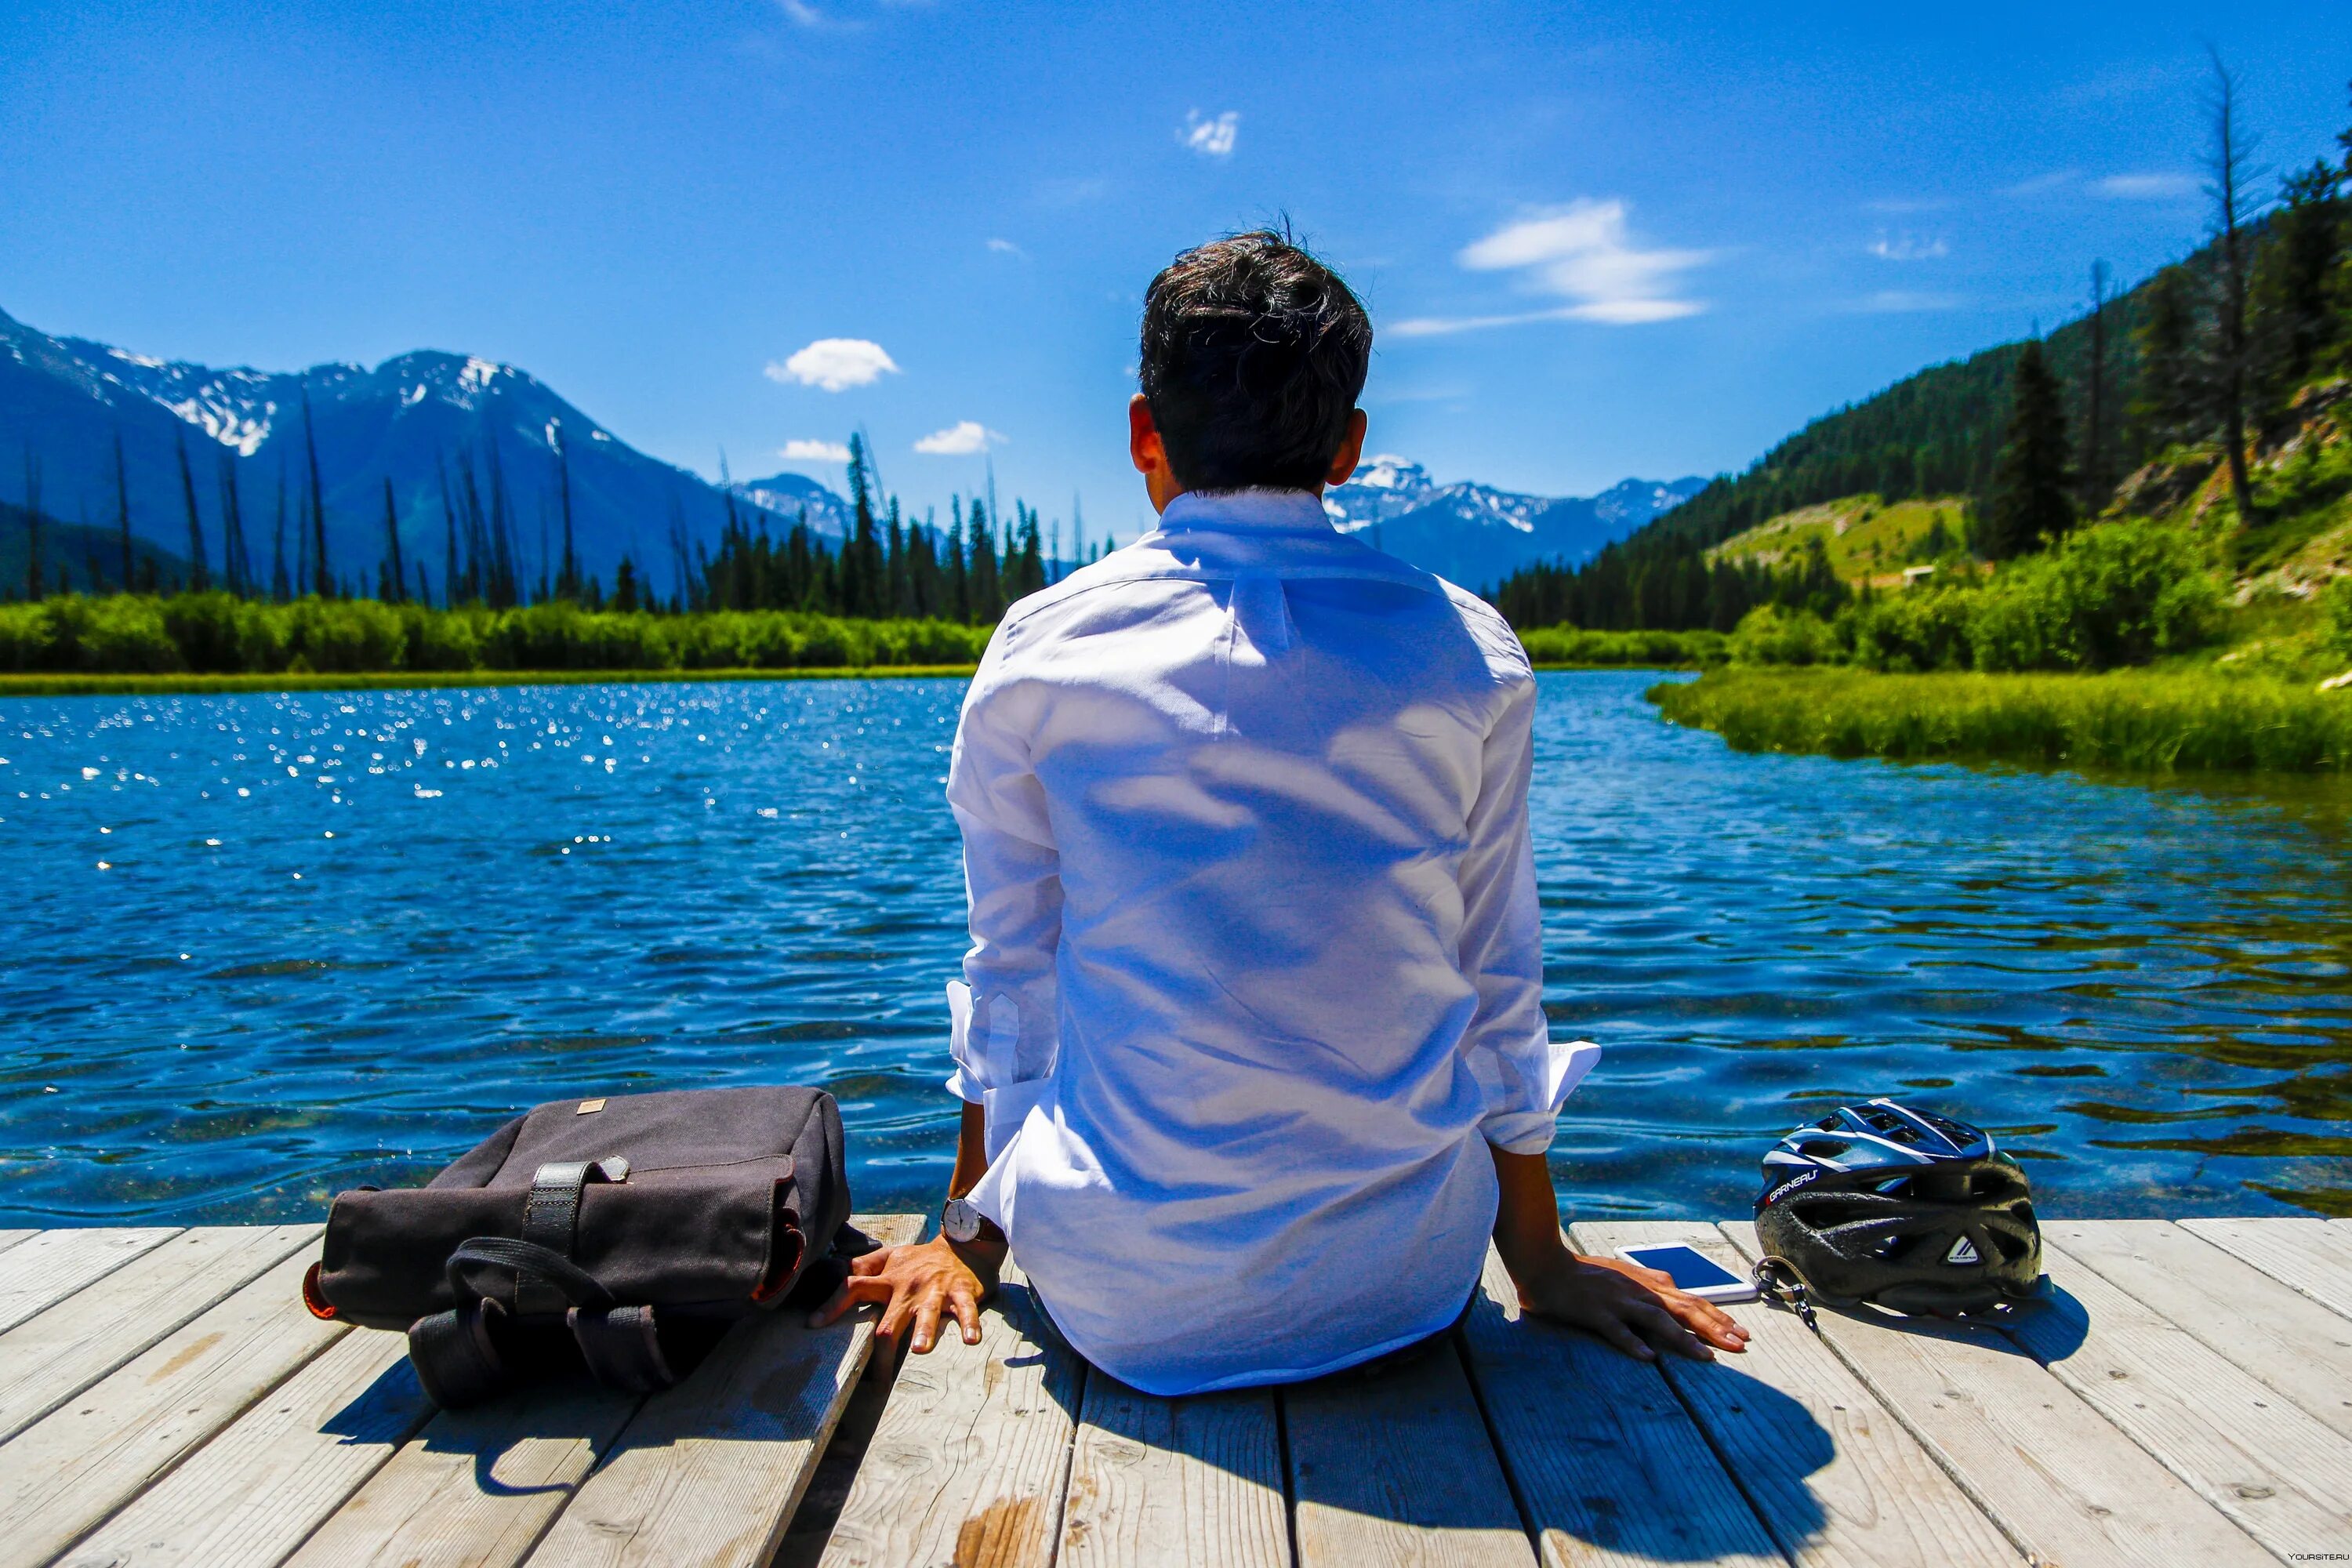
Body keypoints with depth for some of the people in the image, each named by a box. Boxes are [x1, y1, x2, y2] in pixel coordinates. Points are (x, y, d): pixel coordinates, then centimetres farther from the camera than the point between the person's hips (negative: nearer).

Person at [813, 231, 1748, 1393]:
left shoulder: (1041, 649, -6)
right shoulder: (1470, 653, -4)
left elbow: (1010, 977, 3)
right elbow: (1496, 987, 4)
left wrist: (964, 1243, 18)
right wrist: (1542, 1262, 18)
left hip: (1129, 1311, 0)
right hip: (1402, 1292, 1)